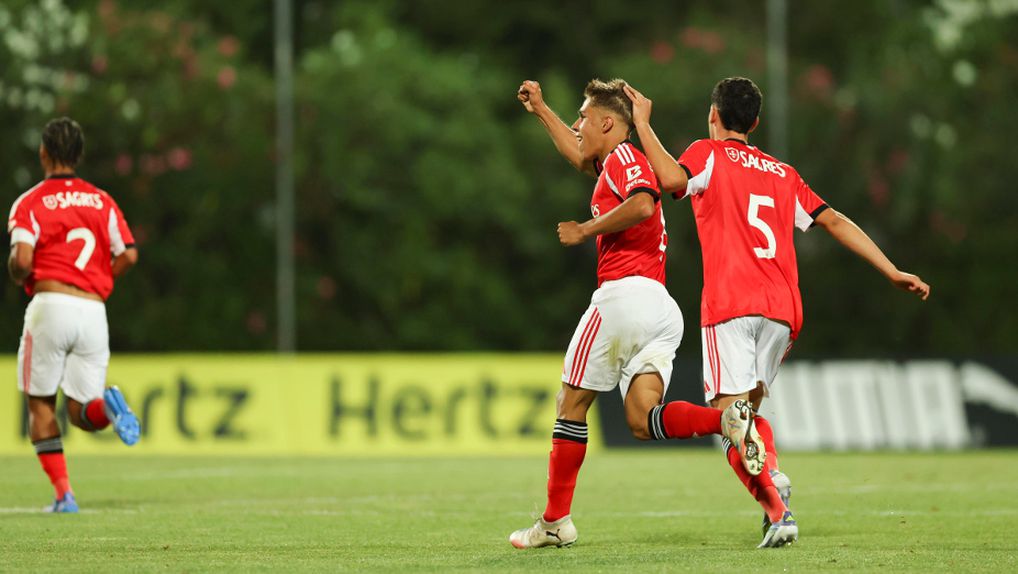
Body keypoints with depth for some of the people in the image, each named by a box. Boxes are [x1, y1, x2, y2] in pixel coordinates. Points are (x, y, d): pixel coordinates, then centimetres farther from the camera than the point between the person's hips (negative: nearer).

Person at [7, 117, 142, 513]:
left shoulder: (29, 203, 0)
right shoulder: (101, 201, 13)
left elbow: (21, 261, -13)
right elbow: (128, 255, 5)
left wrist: (19, 278, 10)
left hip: (50, 304, -3)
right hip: (93, 312, 3)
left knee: (40, 405, 10)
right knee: (81, 414, 8)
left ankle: (63, 492, -1)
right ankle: (106, 405, -27)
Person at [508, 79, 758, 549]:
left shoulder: (622, 156, -2)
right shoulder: (614, 164, 27)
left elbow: (642, 204, -22)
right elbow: (578, 154, 49)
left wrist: (586, 230, -11)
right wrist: (540, 109, 53)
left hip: (624, 294, -9)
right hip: (662, 306, 9)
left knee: (572, 404, 3)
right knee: (642, 421, -3)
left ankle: (556, 521, 7)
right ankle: (728, 419, -27)